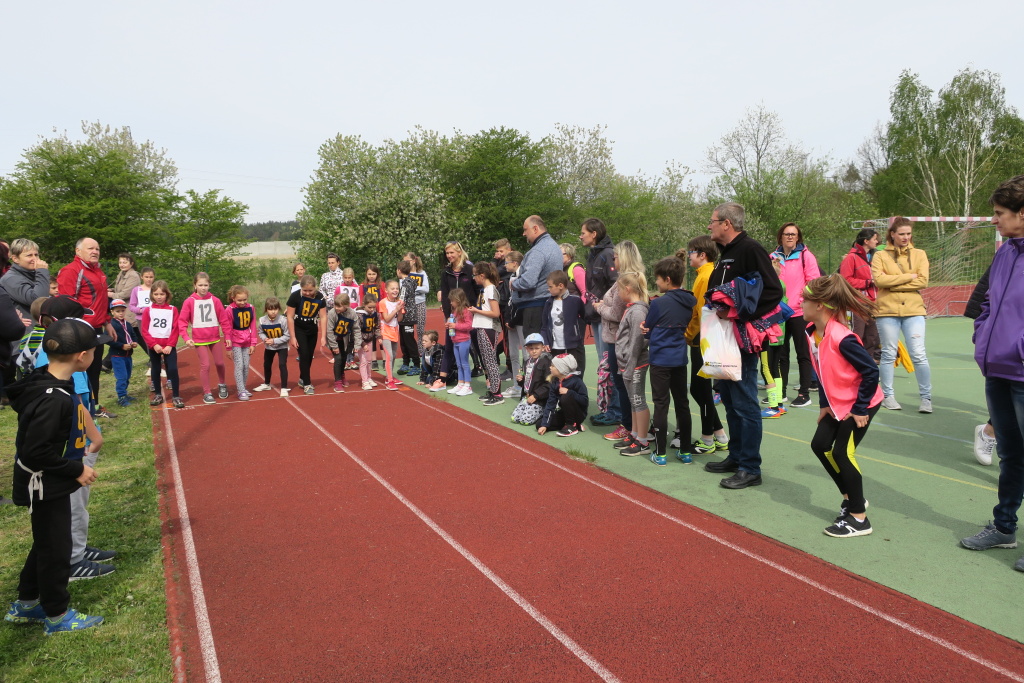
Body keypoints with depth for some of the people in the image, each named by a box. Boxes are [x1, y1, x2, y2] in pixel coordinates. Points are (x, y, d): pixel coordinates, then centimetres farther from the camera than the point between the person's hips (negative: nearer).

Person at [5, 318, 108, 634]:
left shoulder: (52, 383, -1)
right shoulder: (53, 399, -30)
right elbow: (35, 453, -29)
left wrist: (87, 440, 11)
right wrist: (77, 470, -20)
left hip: (52, 483, 10)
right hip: (46, 487, -10)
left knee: (46, 543, 24)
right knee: (55, 548, 8)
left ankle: (25, 606, 41)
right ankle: (57, 615, 27)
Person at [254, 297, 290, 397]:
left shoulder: (283, 320, -27)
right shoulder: (262, 320, -18)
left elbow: (287, 336, -22)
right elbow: (260, 332, -2)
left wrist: (274, 341, -28)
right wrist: (264, 338, -22)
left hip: (282, 347, -5)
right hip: (269, 347, 5)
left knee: (282, 365, -14)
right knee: (267, 365, 20)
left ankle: (284, 388, -5)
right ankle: (266, 384, 43)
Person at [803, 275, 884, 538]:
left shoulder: (841, 338, -30)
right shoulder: (812, 332, -3)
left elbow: (871, 371, -26)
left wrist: (860, 408, -20)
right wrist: (825, 403, 10)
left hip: (861, 405, -9)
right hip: (837, 403, 9)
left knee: (842, 452, -6)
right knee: (820, 445, 9)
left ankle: (859, 519, 8)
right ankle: (851, 497, 27)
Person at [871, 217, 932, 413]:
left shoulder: (919, 254, 9)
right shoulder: (880, 256, 5)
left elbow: (923, 281, -5)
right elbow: (879, 279, -12)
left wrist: (893, 284, -10)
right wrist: (909, 276, -11)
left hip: (913, 310, 1)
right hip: (887, 310, -1)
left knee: (919, 355, -5)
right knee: (888, 354, 6)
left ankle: (926, 398, 3)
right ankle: (888, 396, 16)